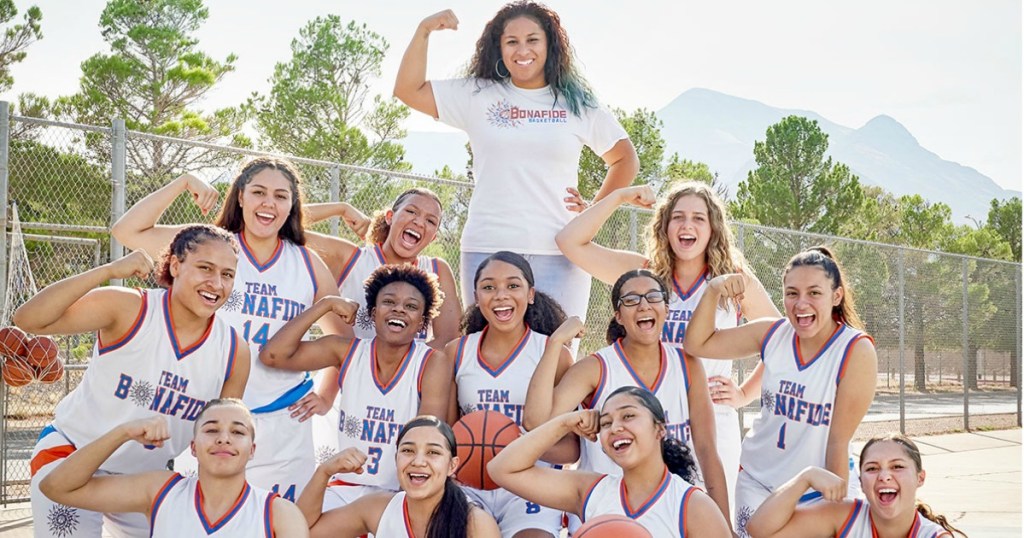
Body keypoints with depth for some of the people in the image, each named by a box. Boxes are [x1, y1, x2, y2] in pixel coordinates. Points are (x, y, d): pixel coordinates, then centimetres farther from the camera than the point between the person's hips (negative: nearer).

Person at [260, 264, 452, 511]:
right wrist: (327, 304, -6)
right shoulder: (348, 351, 1)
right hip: (347, 489, 3)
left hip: (403, 496, -3)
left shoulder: (433, 364, -7)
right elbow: (273, 355, -6)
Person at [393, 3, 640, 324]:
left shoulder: (577, 104, 10)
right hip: (487, 250, 0)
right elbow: (408, 91, 6)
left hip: (560, 252, 0)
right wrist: (424, 31, -3)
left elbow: (625, 159, 18)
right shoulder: (477, 96, 9)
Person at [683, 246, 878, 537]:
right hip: (757, 482, 3)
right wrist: (713, 291, -16)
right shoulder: (773, 334, -5)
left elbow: (839, 440, -17)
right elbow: (697, 343, -2)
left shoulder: (856, 351, -17)